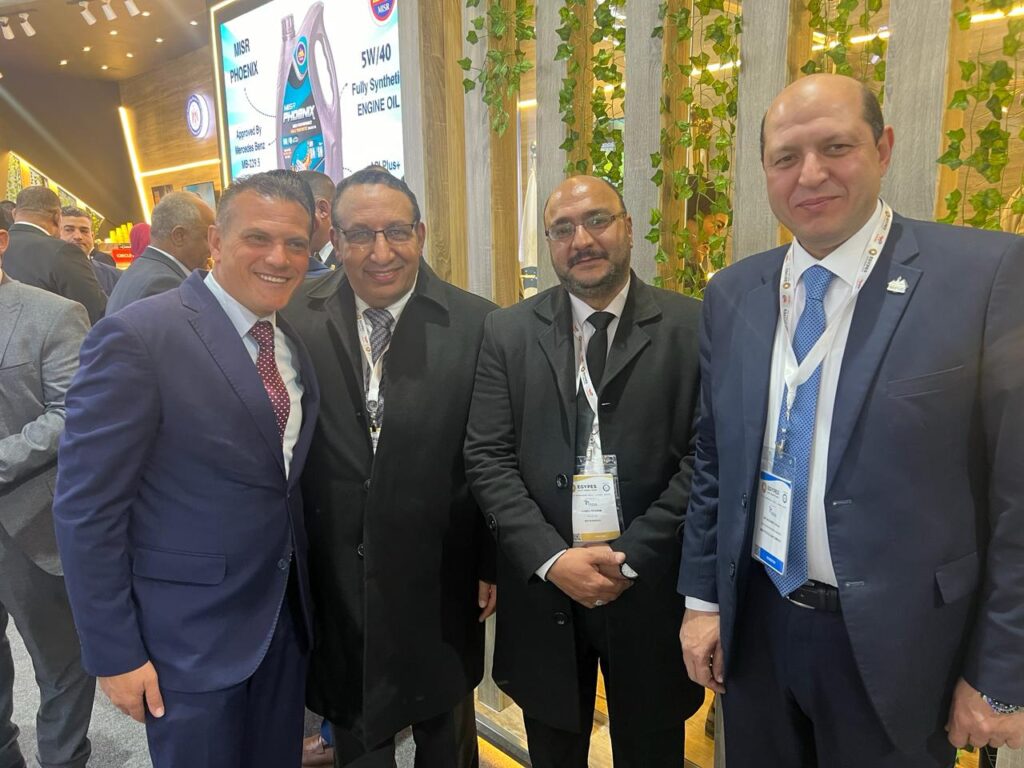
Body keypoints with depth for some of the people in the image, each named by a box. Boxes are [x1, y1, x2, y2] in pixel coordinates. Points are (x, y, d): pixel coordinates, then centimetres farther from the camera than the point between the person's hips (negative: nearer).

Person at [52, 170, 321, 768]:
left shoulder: (294, 344, 3)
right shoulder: (138, 337, -18)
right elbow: (86, 510, -16)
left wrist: (306, 598, 9)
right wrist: (115, 652, -13)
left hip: (285, 618, 6)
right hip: (189, 636, -6)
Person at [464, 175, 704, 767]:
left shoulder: (691, 328, -4)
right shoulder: (509, 332, 1)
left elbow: (703, 459, -8)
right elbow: (488, 458, -4)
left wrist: (629, 558, -13)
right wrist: (552, 558, -13)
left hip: (651, 588, -1)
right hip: (543, 586, 2)